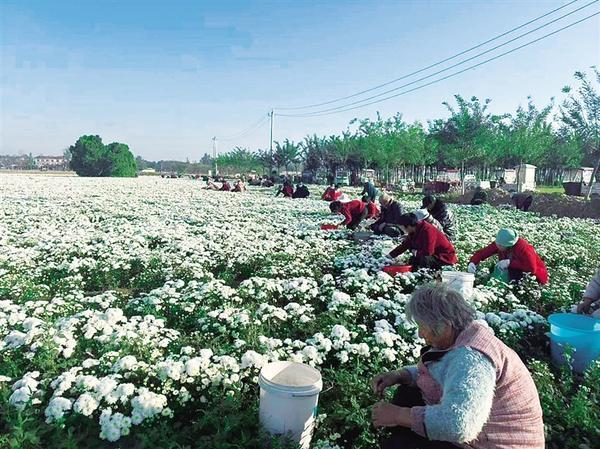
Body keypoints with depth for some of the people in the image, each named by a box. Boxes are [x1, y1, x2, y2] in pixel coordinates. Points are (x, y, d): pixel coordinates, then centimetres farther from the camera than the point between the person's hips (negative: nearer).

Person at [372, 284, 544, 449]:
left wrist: (398, 415, -29)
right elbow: (433, 372, 15)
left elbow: (457, 424, -41)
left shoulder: (470, 356, -30)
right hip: (479, 432, 9)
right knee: (408, 392, 10)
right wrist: (399, 375, -2)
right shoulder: (460, 338, -1)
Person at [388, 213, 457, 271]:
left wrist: (416, 253, -13)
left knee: (424, 260, -32)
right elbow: (404, 246, 11)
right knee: (412, 261, 5)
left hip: (445, 257, -9)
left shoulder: (427, 230, -27)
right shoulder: (414, 232, 1)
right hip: (434, 254, 9)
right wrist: (390, 256, 8)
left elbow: (427, 252, -32)